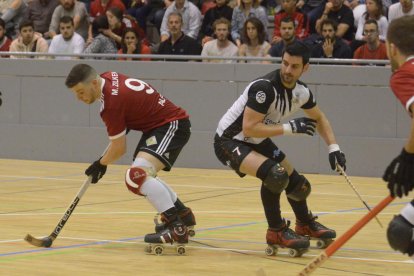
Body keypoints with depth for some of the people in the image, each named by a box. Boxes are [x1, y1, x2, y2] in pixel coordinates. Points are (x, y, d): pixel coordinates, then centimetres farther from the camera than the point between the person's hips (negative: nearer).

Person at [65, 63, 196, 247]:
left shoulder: (112, 103, -24)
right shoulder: (108, 78, 2)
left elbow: (120, 148, -16)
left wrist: (101, 165, 2)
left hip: (173, 125, -11)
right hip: (156, 125, 11)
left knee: (137, 175, -28)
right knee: (143, 176, 24)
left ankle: (176, 227, -27)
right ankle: (183, 215, 37)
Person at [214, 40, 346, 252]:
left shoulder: (301, 92, -5)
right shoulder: (264, 87, -30)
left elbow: (318, 118, 14)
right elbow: (249, 128, -33)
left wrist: (333, 147, 1)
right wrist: (290, 128, -32)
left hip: (258, 142, 8)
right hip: (229, 141, -8)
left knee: (297, 185, 13)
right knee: (275, 174, -31)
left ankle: (305, 224, 44)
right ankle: (276, 232, -12)